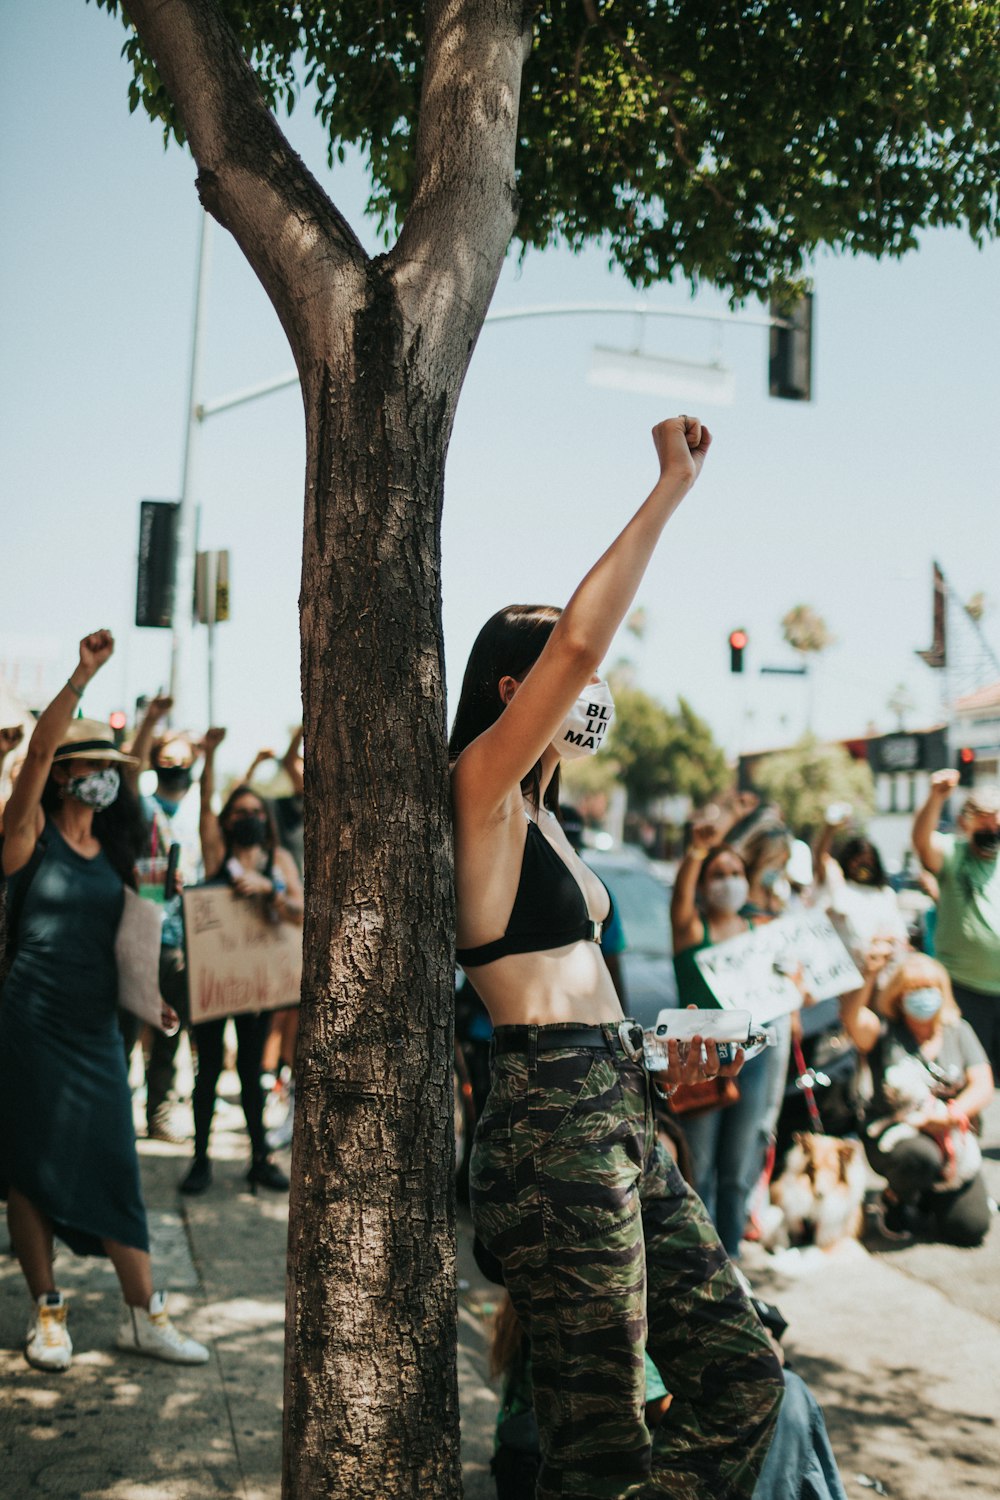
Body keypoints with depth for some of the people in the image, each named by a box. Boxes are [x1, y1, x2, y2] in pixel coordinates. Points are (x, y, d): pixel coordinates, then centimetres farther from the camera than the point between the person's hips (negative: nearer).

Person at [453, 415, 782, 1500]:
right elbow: (577, 639, -21)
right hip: (556, 1132, -9)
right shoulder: (481, 791, -6)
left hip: (620, 1124, 9)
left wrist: (653, 1055, 14)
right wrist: (673, 486, -15)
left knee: (744, 1385, 10)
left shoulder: (542, 821, 21)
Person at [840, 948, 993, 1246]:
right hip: (893, 1130, -3)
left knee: (970, 1227, -12)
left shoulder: (958, 1030, 6)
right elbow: (851, 1018, -28)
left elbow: (983, 1086, -3)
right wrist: (869, 975, -41)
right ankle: (896, 1198, -1)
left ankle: (926, 1195, 25)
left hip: (951, 1135, 4)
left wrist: (950, 1115, -20)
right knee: (921, 1156, -39)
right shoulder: (885, 1031, -5)